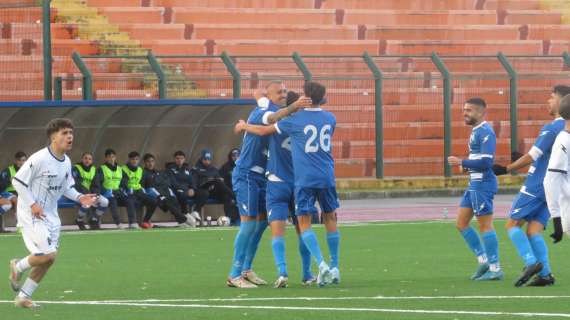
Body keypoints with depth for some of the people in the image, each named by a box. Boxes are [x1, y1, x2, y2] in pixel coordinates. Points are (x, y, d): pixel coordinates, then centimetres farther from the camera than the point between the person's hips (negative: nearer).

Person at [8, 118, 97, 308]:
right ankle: (18, 267, 12)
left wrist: (79, 197, -1)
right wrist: (32, 204, -20)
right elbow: (18, 181, -15)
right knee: (48, 255, -17)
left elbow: (66, 187, 18)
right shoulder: (39, 159, -19)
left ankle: (23, 296, 20)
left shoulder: (66, 162, 5)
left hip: (50, 216, 8)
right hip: (31, 215, -8)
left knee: (47, 260, 7)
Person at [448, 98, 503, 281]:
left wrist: (462, 163, -15)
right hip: (474, 184, 10)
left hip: (483, 184, -10)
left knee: (485, 225, -7)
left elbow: (486, 161, -22)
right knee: (461, 223, 11)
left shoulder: (485, 132, -14)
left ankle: (495, 269, -2)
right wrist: (466, 166, 8)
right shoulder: (476, 131, 17)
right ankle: (483, 260, 15)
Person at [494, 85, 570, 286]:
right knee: (533, 231, 7)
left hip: (537, 185, -8)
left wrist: (506, 169, -4)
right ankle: (545, 273, -4)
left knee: (512, 224, -1)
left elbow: (532, 157, -14)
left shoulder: (552, 129, -14)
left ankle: (531, 262, -17)